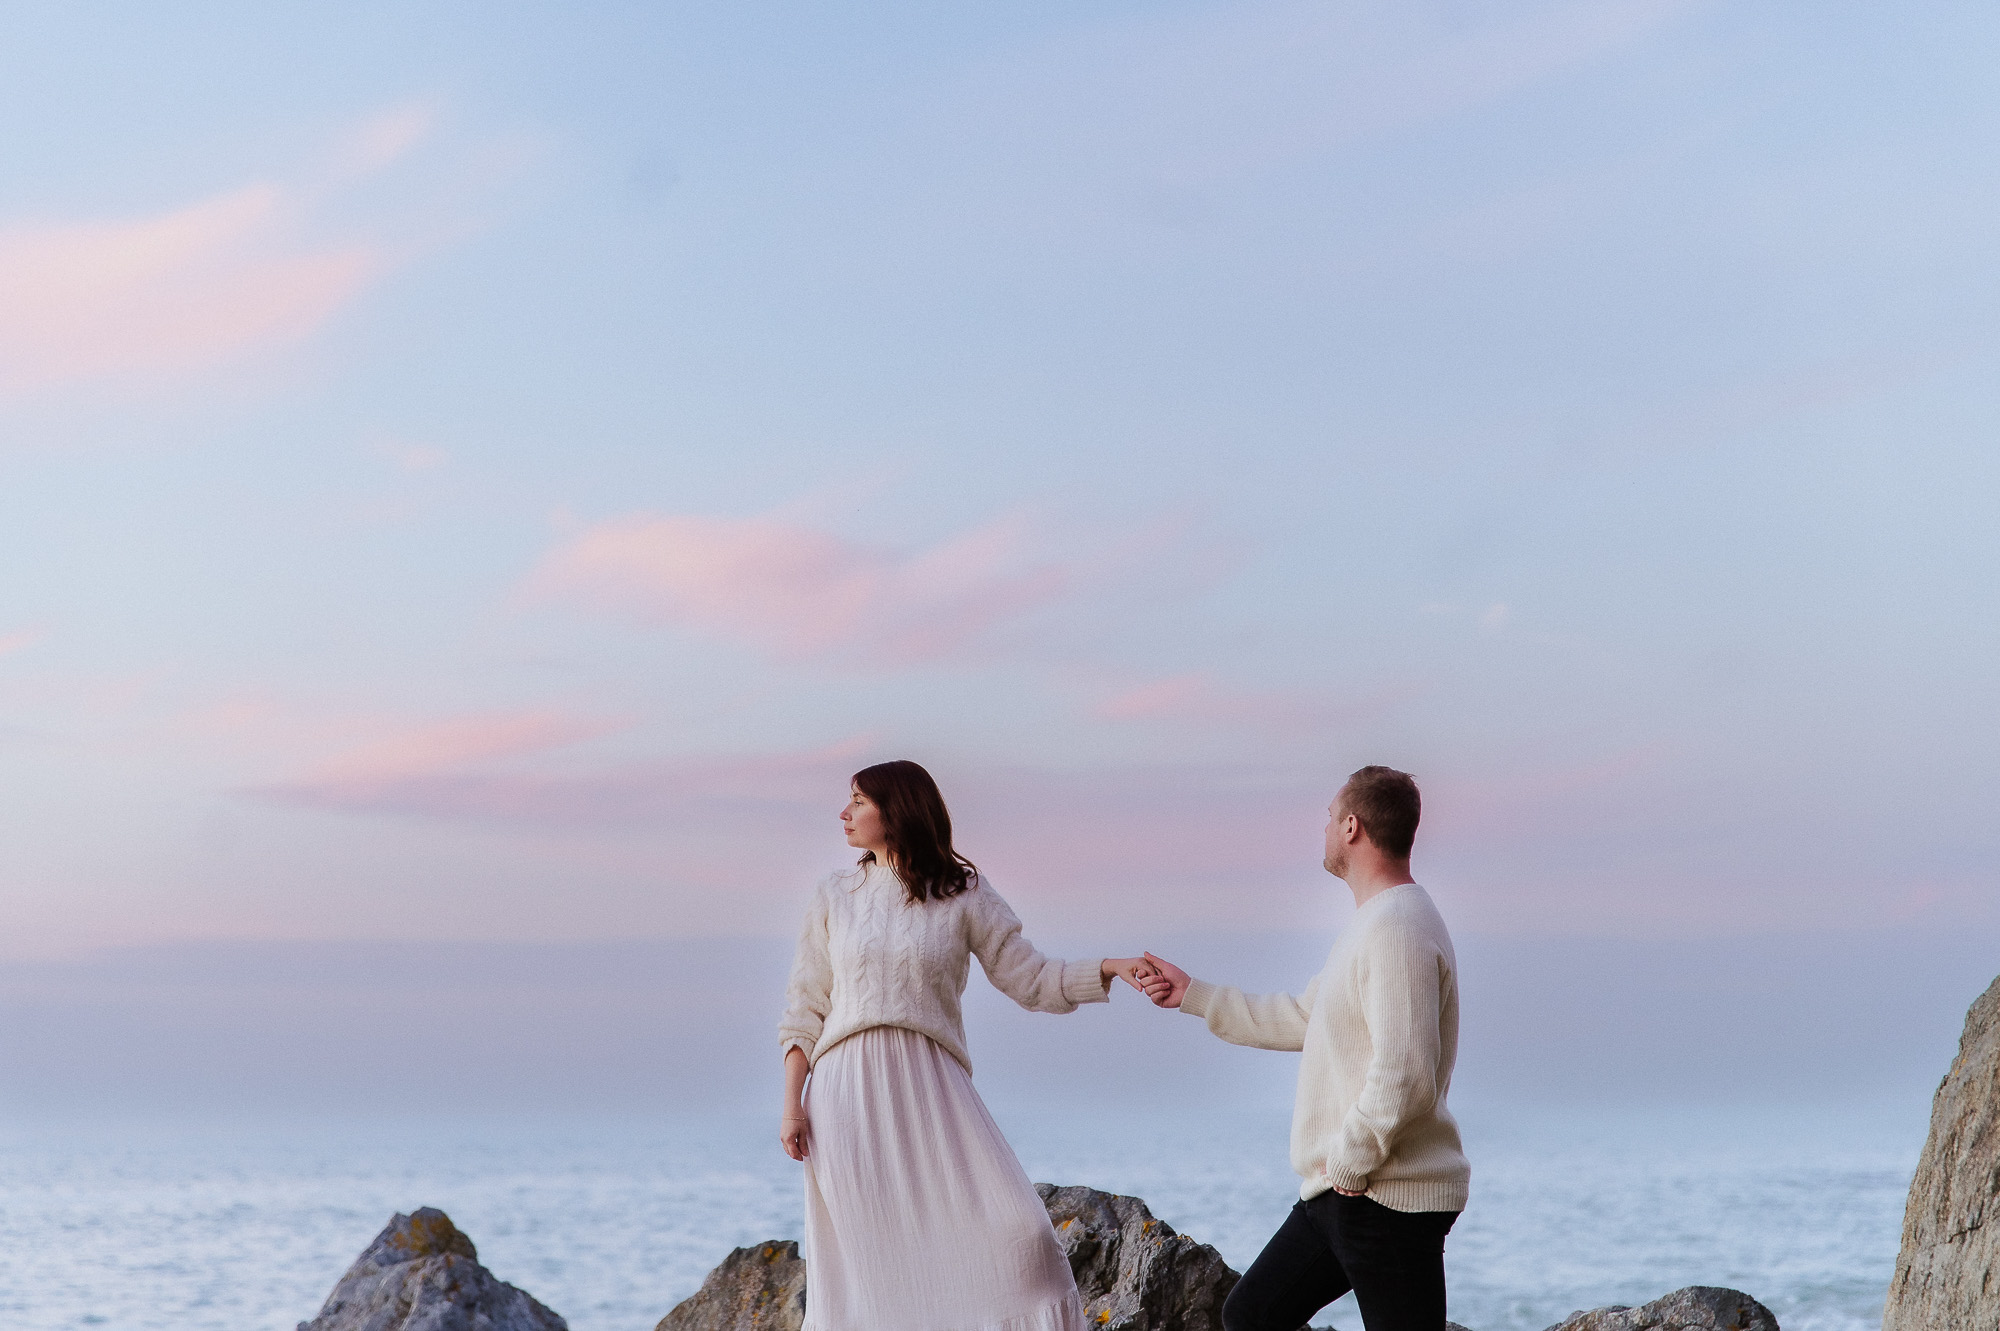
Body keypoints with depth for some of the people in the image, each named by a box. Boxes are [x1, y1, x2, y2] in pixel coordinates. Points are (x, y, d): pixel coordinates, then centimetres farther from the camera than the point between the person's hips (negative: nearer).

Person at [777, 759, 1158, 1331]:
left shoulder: (962, 894, 6)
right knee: (864, 1262, -5)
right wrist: (792, 1105, 1)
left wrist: (1112, 968, -10)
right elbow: (804, 1012, 10)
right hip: (848, 1095, 0)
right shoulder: (835, 899, 10)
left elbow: (1030, 978, 5)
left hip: (932, 1091, 0)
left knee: (1013, 1234, -14)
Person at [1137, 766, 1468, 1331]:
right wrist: (1194, 995, 31)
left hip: (1388, 1199, -11)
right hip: (1339, 1194, 11)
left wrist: (1349, 1163, -17)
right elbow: (1303, 1019, 29)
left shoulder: (1398, 929, -18)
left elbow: (1405, 1074, -27)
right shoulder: (1371, 924, 18)